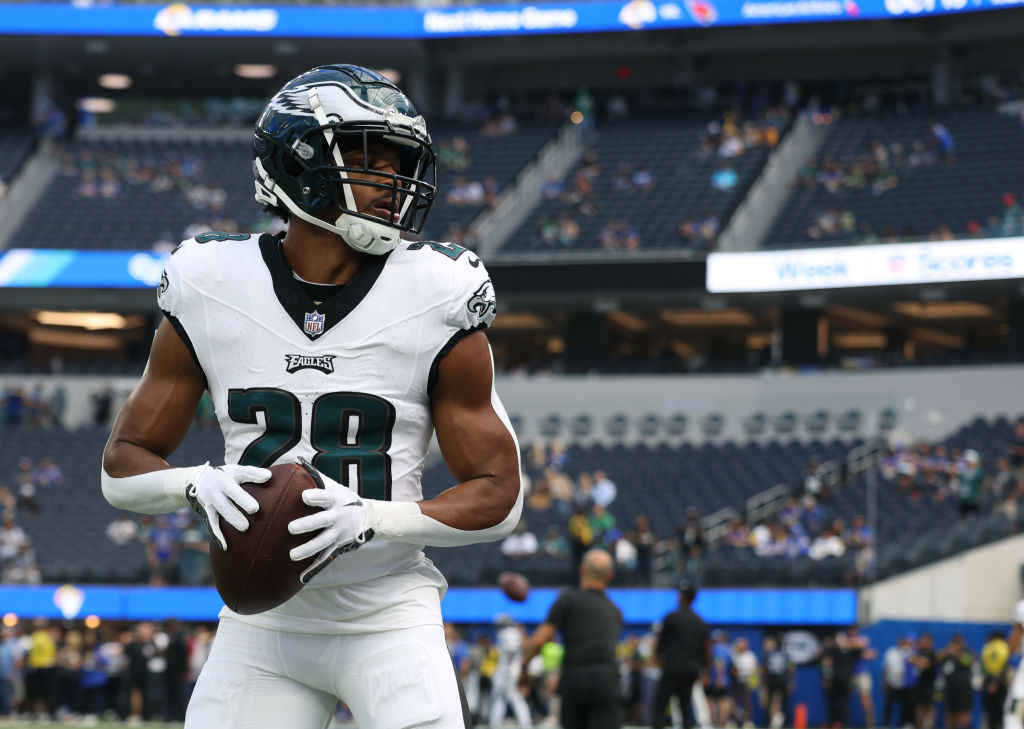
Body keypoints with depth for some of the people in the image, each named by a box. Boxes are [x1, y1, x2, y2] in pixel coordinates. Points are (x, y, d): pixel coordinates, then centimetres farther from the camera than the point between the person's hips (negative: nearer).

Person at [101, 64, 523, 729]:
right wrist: (199, 485, -18)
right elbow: (123, 467, 4)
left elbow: (499, 496, -5)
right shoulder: (214, 291, -3)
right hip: (262, 621, 2)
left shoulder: (434, 299, -7)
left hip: (387, 620, -1)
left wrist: (372, 518, -20)